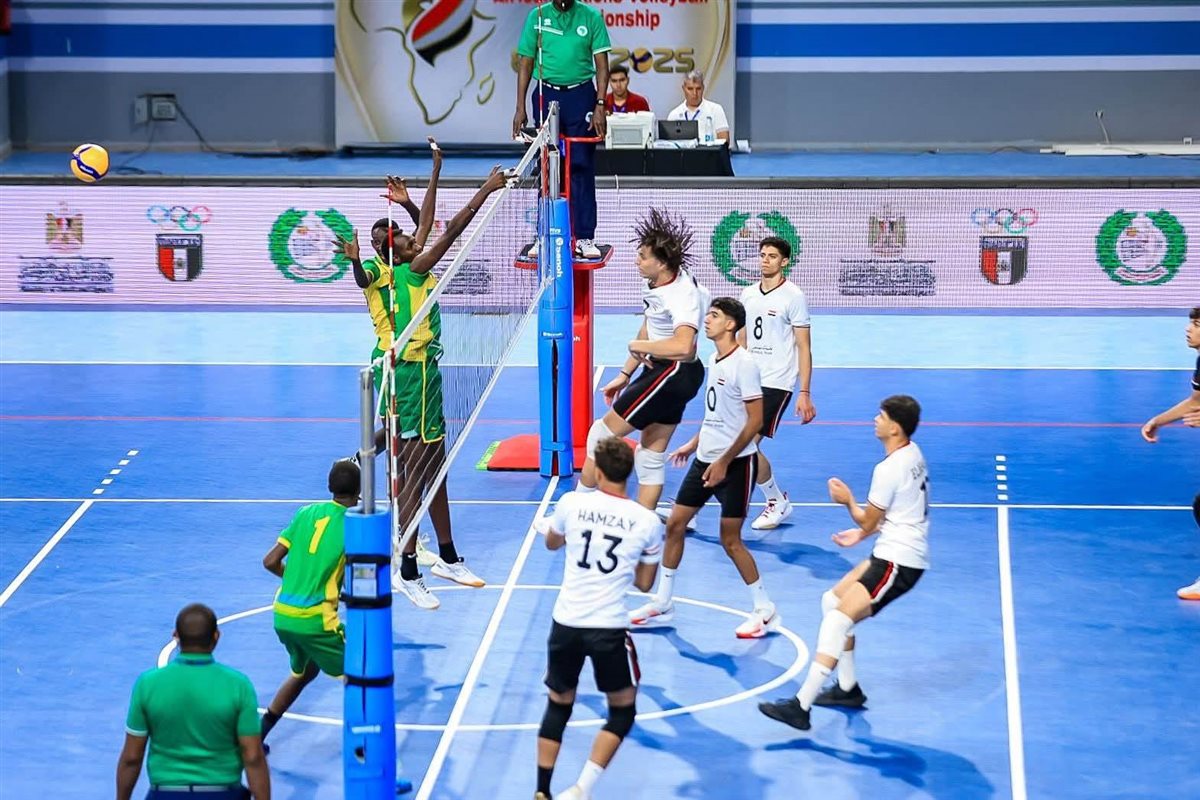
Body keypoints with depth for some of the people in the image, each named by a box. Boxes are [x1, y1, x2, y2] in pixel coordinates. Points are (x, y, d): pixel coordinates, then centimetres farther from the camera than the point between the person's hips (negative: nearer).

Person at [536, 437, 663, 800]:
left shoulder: (571, 503, -1)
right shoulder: (648, 522, -2)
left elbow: (551, 543, 21)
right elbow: (644, 583, 10)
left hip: (566, 623, 2)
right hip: (610, 629, -2)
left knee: (558, 705, 20)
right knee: (623, 711, 16)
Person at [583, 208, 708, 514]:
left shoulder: (683, 294, -23)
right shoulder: (657, 286, 5)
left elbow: (683, 346, -39)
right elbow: (647, 335, 19)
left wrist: (639, 346, -26)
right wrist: (625, 375, 20)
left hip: (673, 373, -10)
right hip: (663, 373, 10)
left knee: (601, 434, -1)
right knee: (651, 456, 14)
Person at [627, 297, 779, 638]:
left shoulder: (743, 363, -17)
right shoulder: (713, 360, 8)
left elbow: (755, 420, -19)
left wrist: (724, 462, -19)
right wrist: (694, 444, 20)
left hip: (735, 463, -8)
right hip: (705, 457, 8)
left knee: (730, 540, -5)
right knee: (675, 524, 7)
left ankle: (765, 611, 9)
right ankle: (663, 603, 19)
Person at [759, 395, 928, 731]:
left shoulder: (888, 469, -20)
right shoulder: (913, 454, 10)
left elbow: (867, 521, -10)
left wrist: (848, 501, 6)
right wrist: (862, 533, 23)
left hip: (898, 562, -11)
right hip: (900, 553, 11)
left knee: (838, 620, -17)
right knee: (832, 600, 20)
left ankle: (800, 706, -24)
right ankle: (848, 689, 25)